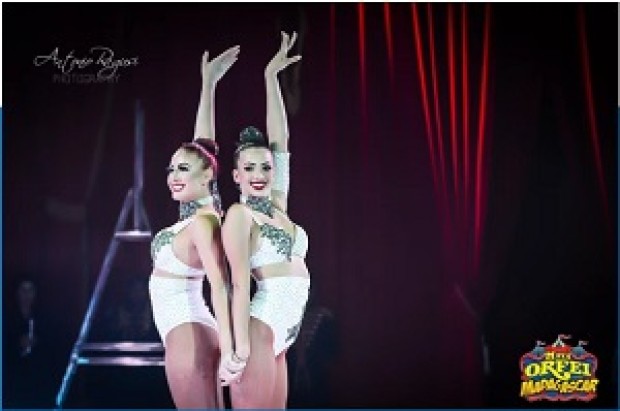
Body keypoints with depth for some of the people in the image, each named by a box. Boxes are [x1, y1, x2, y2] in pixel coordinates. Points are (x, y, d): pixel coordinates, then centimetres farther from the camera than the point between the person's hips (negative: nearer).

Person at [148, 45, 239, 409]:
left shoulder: (202, 222, -14)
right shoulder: (197, 212, 8)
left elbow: (220, 284, -22)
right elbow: (203, 145, 13)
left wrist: (229, 350, -30)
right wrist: (208, 83, 17)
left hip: (187, 333, -9)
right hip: (193, 332, 9)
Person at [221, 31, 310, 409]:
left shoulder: (277, 205, 15)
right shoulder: (240, 214, -4)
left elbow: (280, 139, 16)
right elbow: (240, 282, -13)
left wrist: (271, 76, 18)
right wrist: (240, 348, -20)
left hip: (280, 333, 8)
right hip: (258, 330, -8)